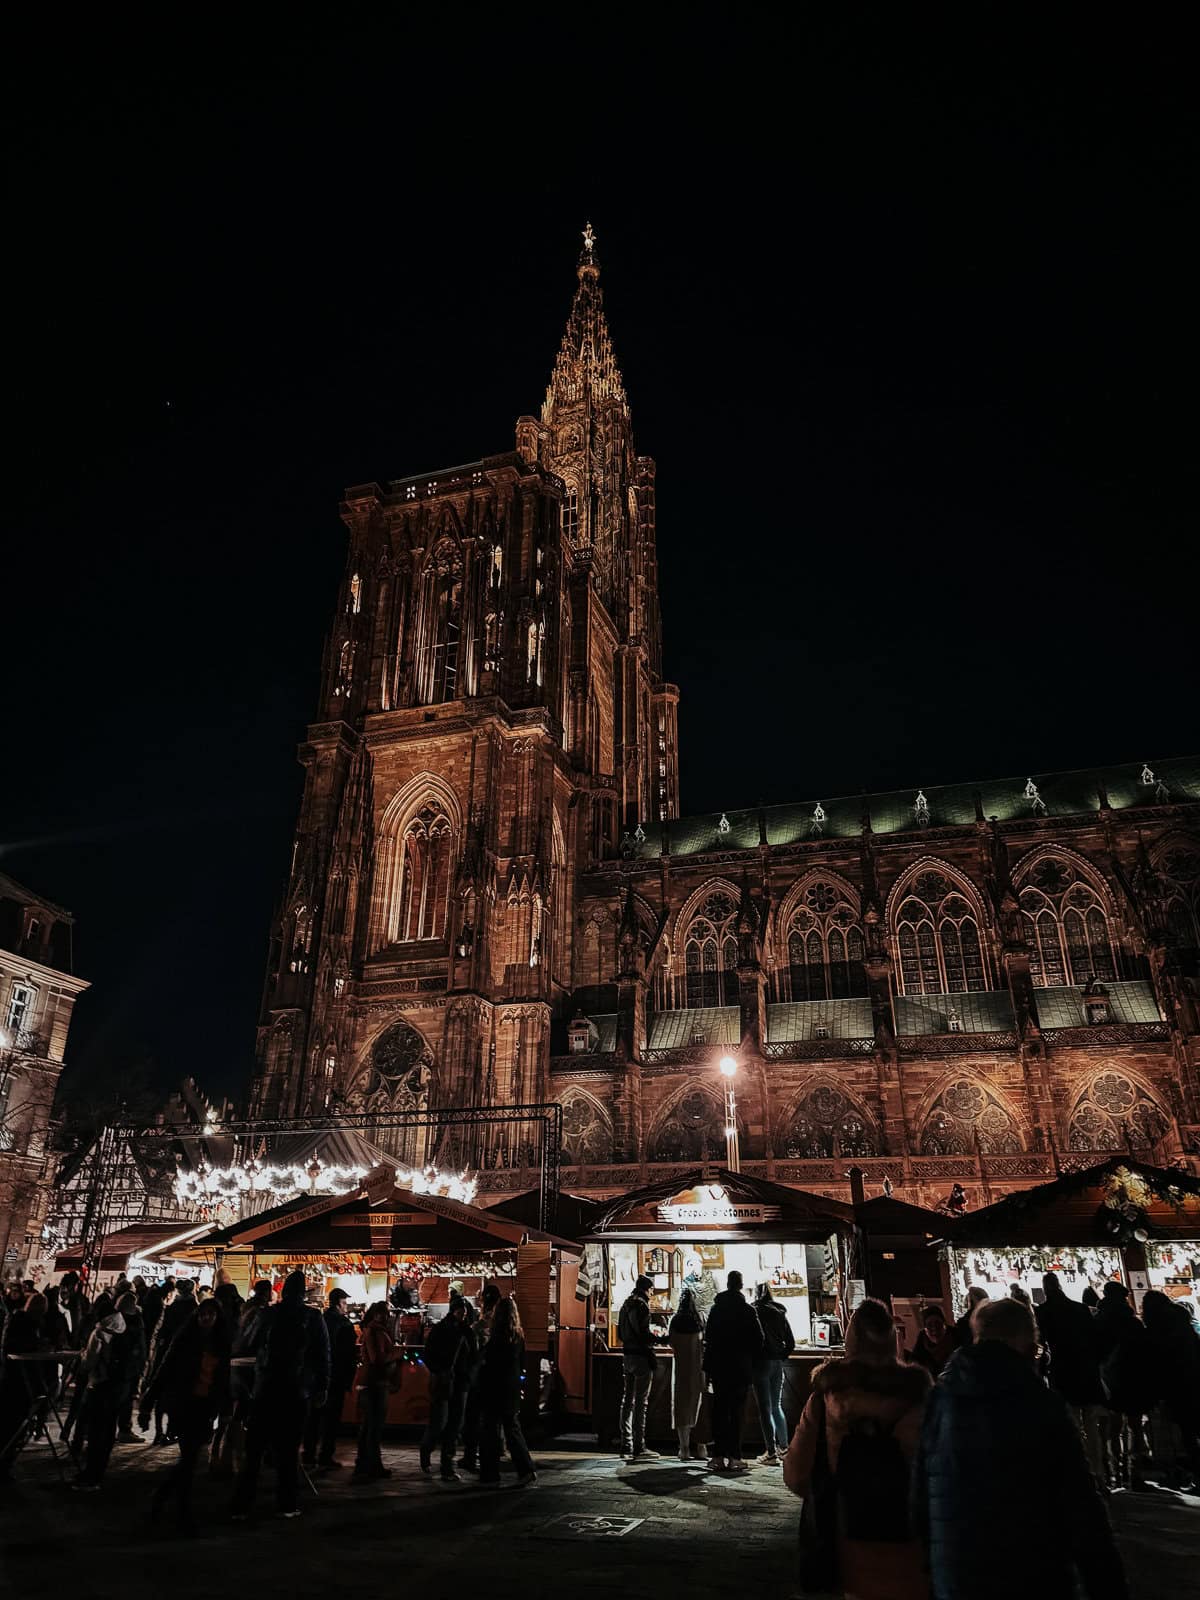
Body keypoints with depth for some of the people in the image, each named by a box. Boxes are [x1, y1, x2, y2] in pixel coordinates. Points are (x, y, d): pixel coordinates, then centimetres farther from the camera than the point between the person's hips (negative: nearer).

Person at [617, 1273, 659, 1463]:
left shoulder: (626, 1305, 13)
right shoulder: (641, 1305, -14)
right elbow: (643, 1333, -21)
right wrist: (656, 1339, -7)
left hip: (627, 1355, 9)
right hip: (641, 1356, -9)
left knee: (627, 1401, 12)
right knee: (641, 1402, -2)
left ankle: (626, 1447, 15)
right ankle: (639, 1448, 1)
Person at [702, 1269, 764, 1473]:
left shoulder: (715, 1309, 4)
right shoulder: (747, 1310, -7)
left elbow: (708, 1339, 5)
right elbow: (758, 1339, -6)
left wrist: (708, 1367, 9)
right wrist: (752, 1361, 9)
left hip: (718, 1367, 3)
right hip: (741, 1368, -3)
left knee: (719, 1411, 8)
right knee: (736, 1412, 2)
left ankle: (719, 1457, 7)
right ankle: (734, 1457, 1)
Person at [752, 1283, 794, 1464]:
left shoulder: (754, 1312, -8)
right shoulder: (780, 1312, 8)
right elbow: (791, 1342, 9)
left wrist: (749, 1359, 0)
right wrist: (782, 1358, 16)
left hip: (761, 1361, -6)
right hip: (778, 1363, 6)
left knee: (765, 1409, -1)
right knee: (776, 1406, 18)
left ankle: (771, 1453, 0)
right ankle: (783, 1448, 22)